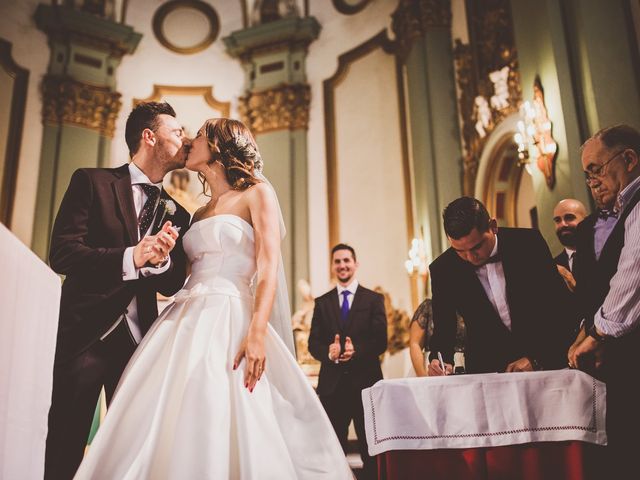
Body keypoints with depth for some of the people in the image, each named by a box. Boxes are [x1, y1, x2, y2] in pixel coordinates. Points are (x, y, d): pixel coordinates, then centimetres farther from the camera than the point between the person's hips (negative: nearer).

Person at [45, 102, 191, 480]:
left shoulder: (177, 214, 12)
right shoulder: (92, 182, -1)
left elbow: (174, 285, 10)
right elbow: (62, 253, -11)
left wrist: (162, 261, -13)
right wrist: (130, 258, -24)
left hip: (140, 339, 4)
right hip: (86, 334, -4)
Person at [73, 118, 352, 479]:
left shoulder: (257, 193, 4)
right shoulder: (200, 214, 24)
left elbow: (268, 269, -10)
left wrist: (257, 333, -22)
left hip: (229, 322, -6)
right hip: (187, 323, 7)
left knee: (223, 433, -13)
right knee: (169, 433, 0)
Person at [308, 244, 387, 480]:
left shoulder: (374, 299, 7)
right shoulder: (322, 302, 13)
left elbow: (381, 341, -2)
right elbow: (313, 343, 5)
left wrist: (356, 350, -20)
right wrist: (328, 352, -17)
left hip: (365, 381, -2)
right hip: (332, 383, 2)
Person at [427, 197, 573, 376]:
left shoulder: (529, 243, -10)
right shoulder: (442, 270, -9)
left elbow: (559, 306, -5)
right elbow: (443, 328, 1)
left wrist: (535, 358, -13)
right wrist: (440, 360, -19)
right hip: (486, 371, 1)